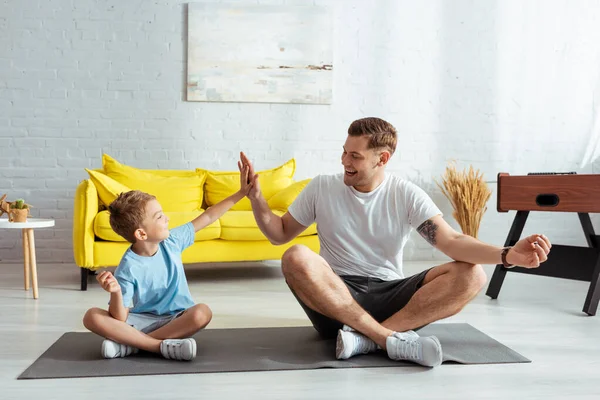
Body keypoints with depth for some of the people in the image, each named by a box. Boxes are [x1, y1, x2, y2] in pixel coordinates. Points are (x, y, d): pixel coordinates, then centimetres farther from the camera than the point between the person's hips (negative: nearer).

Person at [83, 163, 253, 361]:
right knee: (92, 317, -24)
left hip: (176, 319, 3)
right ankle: (162, 346, -33)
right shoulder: (128, 269, -16)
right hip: (143, 321, -2)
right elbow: (120, 318, -16)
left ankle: (130, 344, -23)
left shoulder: (172, 240, -3)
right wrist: (116, 293, -37)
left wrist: (240, 193, 3)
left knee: (202, 312, -32)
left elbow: (208, 217, 5)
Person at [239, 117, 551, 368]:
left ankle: (365, 337, -33)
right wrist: (256, 197, -6)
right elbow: (279, 234, 11)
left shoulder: (406, 195, 0)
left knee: (471, 275, -22)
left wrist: (507, 255, -29)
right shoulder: (322, 188, 3)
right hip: (336, 298, 0)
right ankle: (392, 339, -35)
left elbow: (451, 241, -12)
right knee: (296, 258, -33)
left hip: (390, 296, 1)